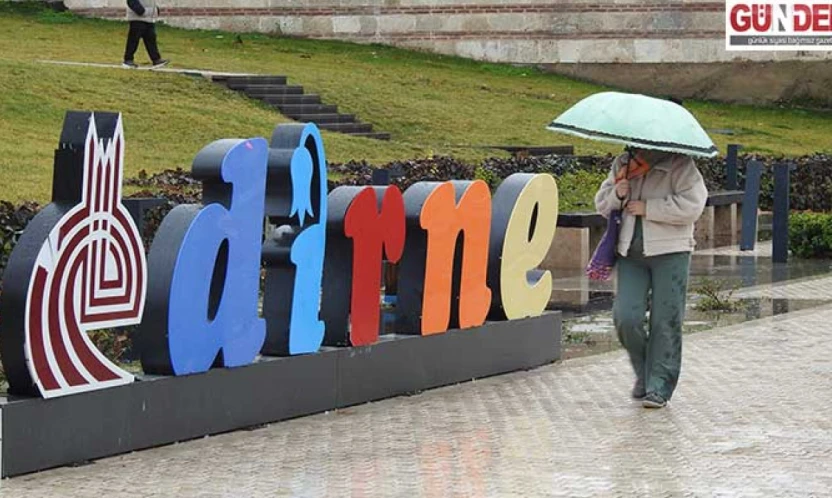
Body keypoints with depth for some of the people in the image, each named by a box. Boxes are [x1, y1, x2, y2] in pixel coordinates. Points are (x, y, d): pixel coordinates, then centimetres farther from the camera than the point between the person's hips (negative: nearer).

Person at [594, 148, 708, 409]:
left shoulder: (680, 165, -7)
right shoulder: (622, 164, 11)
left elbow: (692, 206, -17)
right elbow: (601, 205, 17)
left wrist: (648, 208, -17)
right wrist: (616, 195, -6)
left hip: (669, 252, -4)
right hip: (630, 253, 4)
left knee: (665, 321, -1)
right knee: (625, 318, -5)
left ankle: (659, 387, 8)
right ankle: (644, 374, 19)